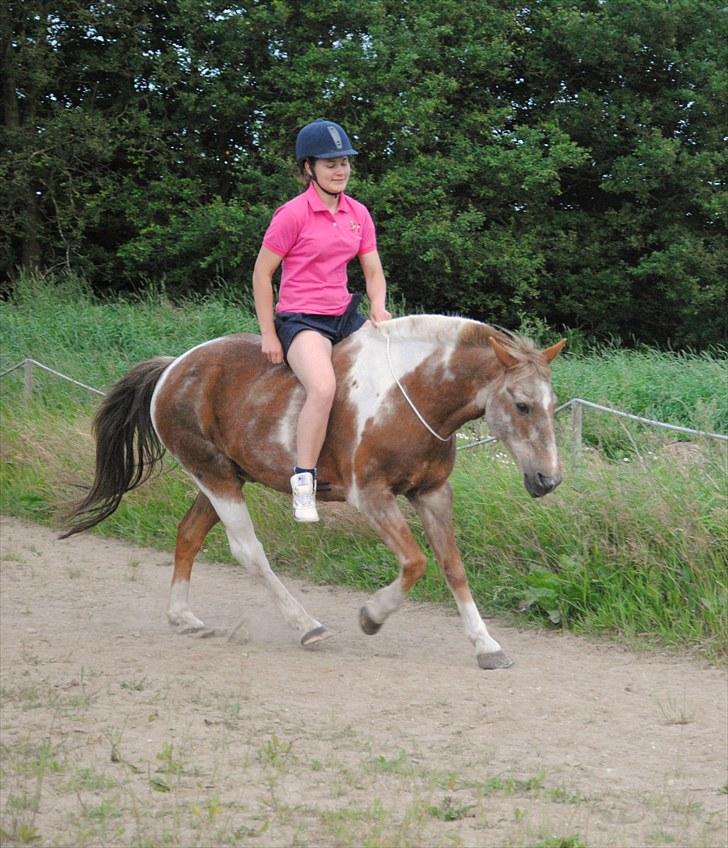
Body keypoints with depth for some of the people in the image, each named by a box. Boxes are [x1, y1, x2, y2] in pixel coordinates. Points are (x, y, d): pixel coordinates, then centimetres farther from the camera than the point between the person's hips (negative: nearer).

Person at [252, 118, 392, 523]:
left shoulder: (358, 214, 9)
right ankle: (303, 482, -27)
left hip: (345, 317, 7)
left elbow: (373, 270, 14)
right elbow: (262, 272, -6)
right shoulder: (293, 214, -9)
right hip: (301, 320, -7)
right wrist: (268, 335, -8)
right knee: (323, 386, -34)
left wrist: (378, 307, -8)